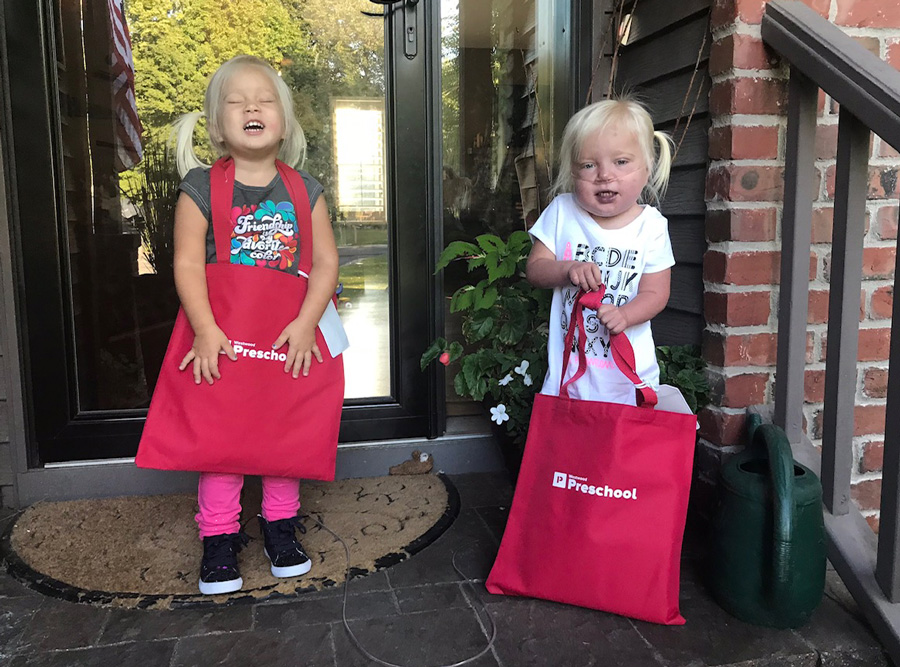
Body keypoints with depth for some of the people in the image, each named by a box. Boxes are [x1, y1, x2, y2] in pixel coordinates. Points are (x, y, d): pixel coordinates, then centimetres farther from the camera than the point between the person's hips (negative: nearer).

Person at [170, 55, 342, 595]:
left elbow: (326, 261, -3)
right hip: (220, 336, -1)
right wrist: (206, 330, -19)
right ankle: (219, 536, 18)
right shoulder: (201, 187, -3)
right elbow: (188, 263, -9)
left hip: (289, 332, 2)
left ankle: (281, 525, 28)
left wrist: (305, 323, -15)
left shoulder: (304, 191, 2)